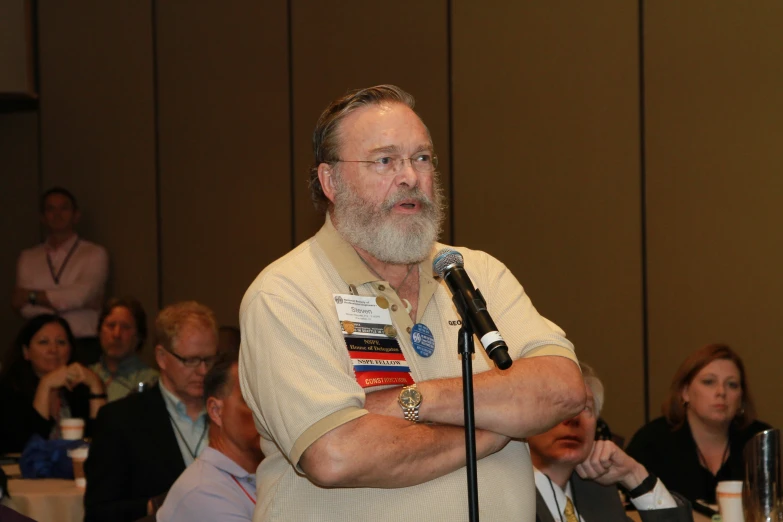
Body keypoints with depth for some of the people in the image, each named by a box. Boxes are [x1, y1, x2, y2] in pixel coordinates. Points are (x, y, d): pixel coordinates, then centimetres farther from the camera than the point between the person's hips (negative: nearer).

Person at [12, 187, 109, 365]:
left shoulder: (95, 254, 6)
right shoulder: (27, 258, 12)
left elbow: (83, 294, -9)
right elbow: (25, 309, 1)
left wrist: (33, 296, -2)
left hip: (84, 348, -2)